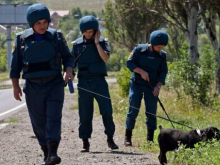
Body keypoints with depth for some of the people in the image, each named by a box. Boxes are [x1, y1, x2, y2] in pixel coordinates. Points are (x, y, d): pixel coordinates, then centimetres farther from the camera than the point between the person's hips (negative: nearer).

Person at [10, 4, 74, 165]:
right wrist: (16, 86, 1)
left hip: (55, 85, -1)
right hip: (33, 88, 1)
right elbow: (15, 65, 6)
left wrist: (69, 71, -14)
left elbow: (68, 57, 5)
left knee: (54, 118, -13)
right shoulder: (22, 39, 0)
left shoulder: (56, 36, 0)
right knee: (39, 122, 4)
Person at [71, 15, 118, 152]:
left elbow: (105, 58, -12)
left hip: (99, 81, -1)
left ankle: (110, 138, 8)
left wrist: (96, 43, -11)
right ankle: (85, 142, 9)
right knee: (85, 113, 2)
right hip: (84, 82, 1)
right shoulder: (77, 44, 8)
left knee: (107, 110, -6)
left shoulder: (102, 42, 4)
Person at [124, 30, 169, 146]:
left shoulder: (162, 55, 3)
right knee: (133, 110, -5)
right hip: (137, 84, -3)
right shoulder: (139, 49, -7)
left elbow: (163, 71, 4)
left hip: (152, 86, 3)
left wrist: (158, 85, -10)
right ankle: (127, 137, 3)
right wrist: (141, 71, -20)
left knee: (151, 112, 1)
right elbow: (129, 63, -6)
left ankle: (150, 139, 7)